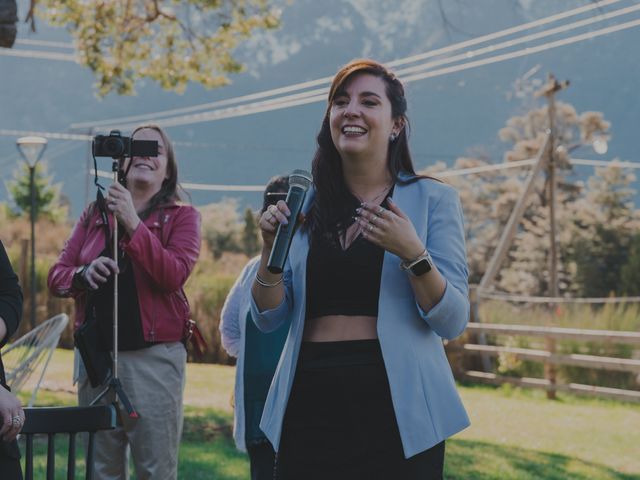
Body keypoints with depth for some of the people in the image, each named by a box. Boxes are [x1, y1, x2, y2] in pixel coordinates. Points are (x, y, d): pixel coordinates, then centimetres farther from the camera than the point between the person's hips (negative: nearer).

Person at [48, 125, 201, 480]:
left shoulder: (182, 217, 4)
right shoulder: (94, 215, 14)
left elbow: (173, 276, -13)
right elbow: (56, 276, 9)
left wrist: (133, 224, -21)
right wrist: (82, 274, -14)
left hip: (153, 356, -3)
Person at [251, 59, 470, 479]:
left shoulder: (432, 199, 0)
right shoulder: (305, 203, 9)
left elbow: (454, 322, -6)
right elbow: (268, 318, 9)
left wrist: (413, 254, -21)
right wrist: (272, 247, -7)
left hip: (395, 405, -3)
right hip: (311, 403, 3)